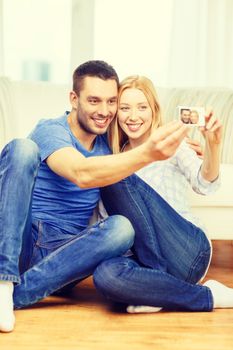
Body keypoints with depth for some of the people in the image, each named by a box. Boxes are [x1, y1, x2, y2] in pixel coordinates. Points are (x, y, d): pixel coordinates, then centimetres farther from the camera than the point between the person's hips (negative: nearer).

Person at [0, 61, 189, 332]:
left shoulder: (108, 143, 10)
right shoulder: (51, 131, -10)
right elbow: (83, 174, -33)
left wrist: (176, 145, 7)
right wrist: (147, 154, -45)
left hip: (63, 250, 4)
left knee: (121, 228, -26)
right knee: (22, 148, -25)